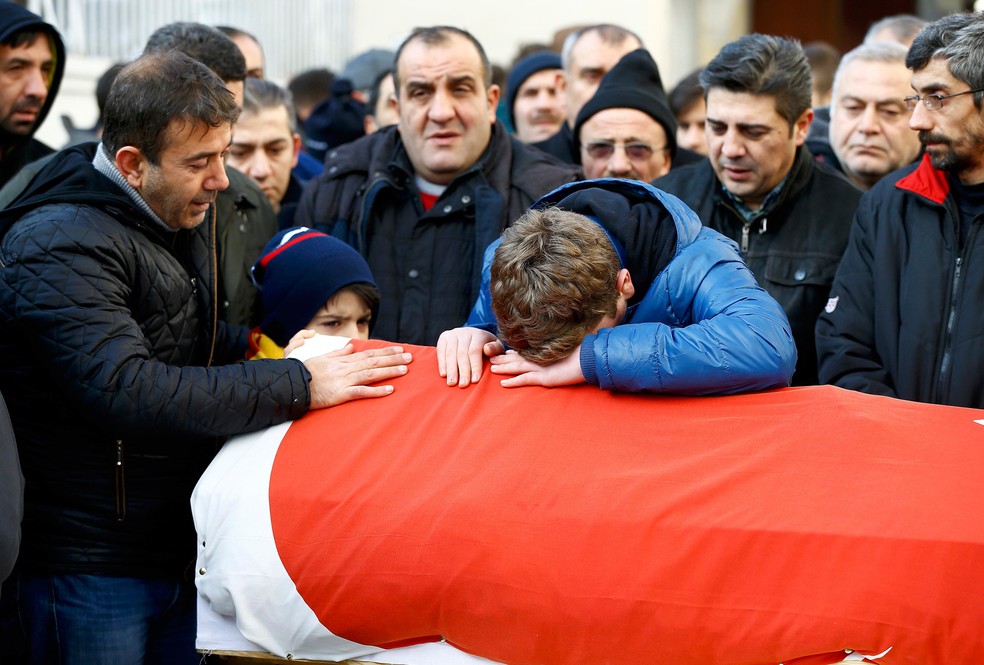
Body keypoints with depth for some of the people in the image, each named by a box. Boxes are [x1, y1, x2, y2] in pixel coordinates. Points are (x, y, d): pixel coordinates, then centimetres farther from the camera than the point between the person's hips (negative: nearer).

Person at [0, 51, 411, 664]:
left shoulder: (185, 213, 9)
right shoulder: (58, 247, -20)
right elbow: (130, 393, -30)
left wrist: (264, 349, 2)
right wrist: (298, 384, -27)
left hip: (180, 549, 8)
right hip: (89, 568, -8)